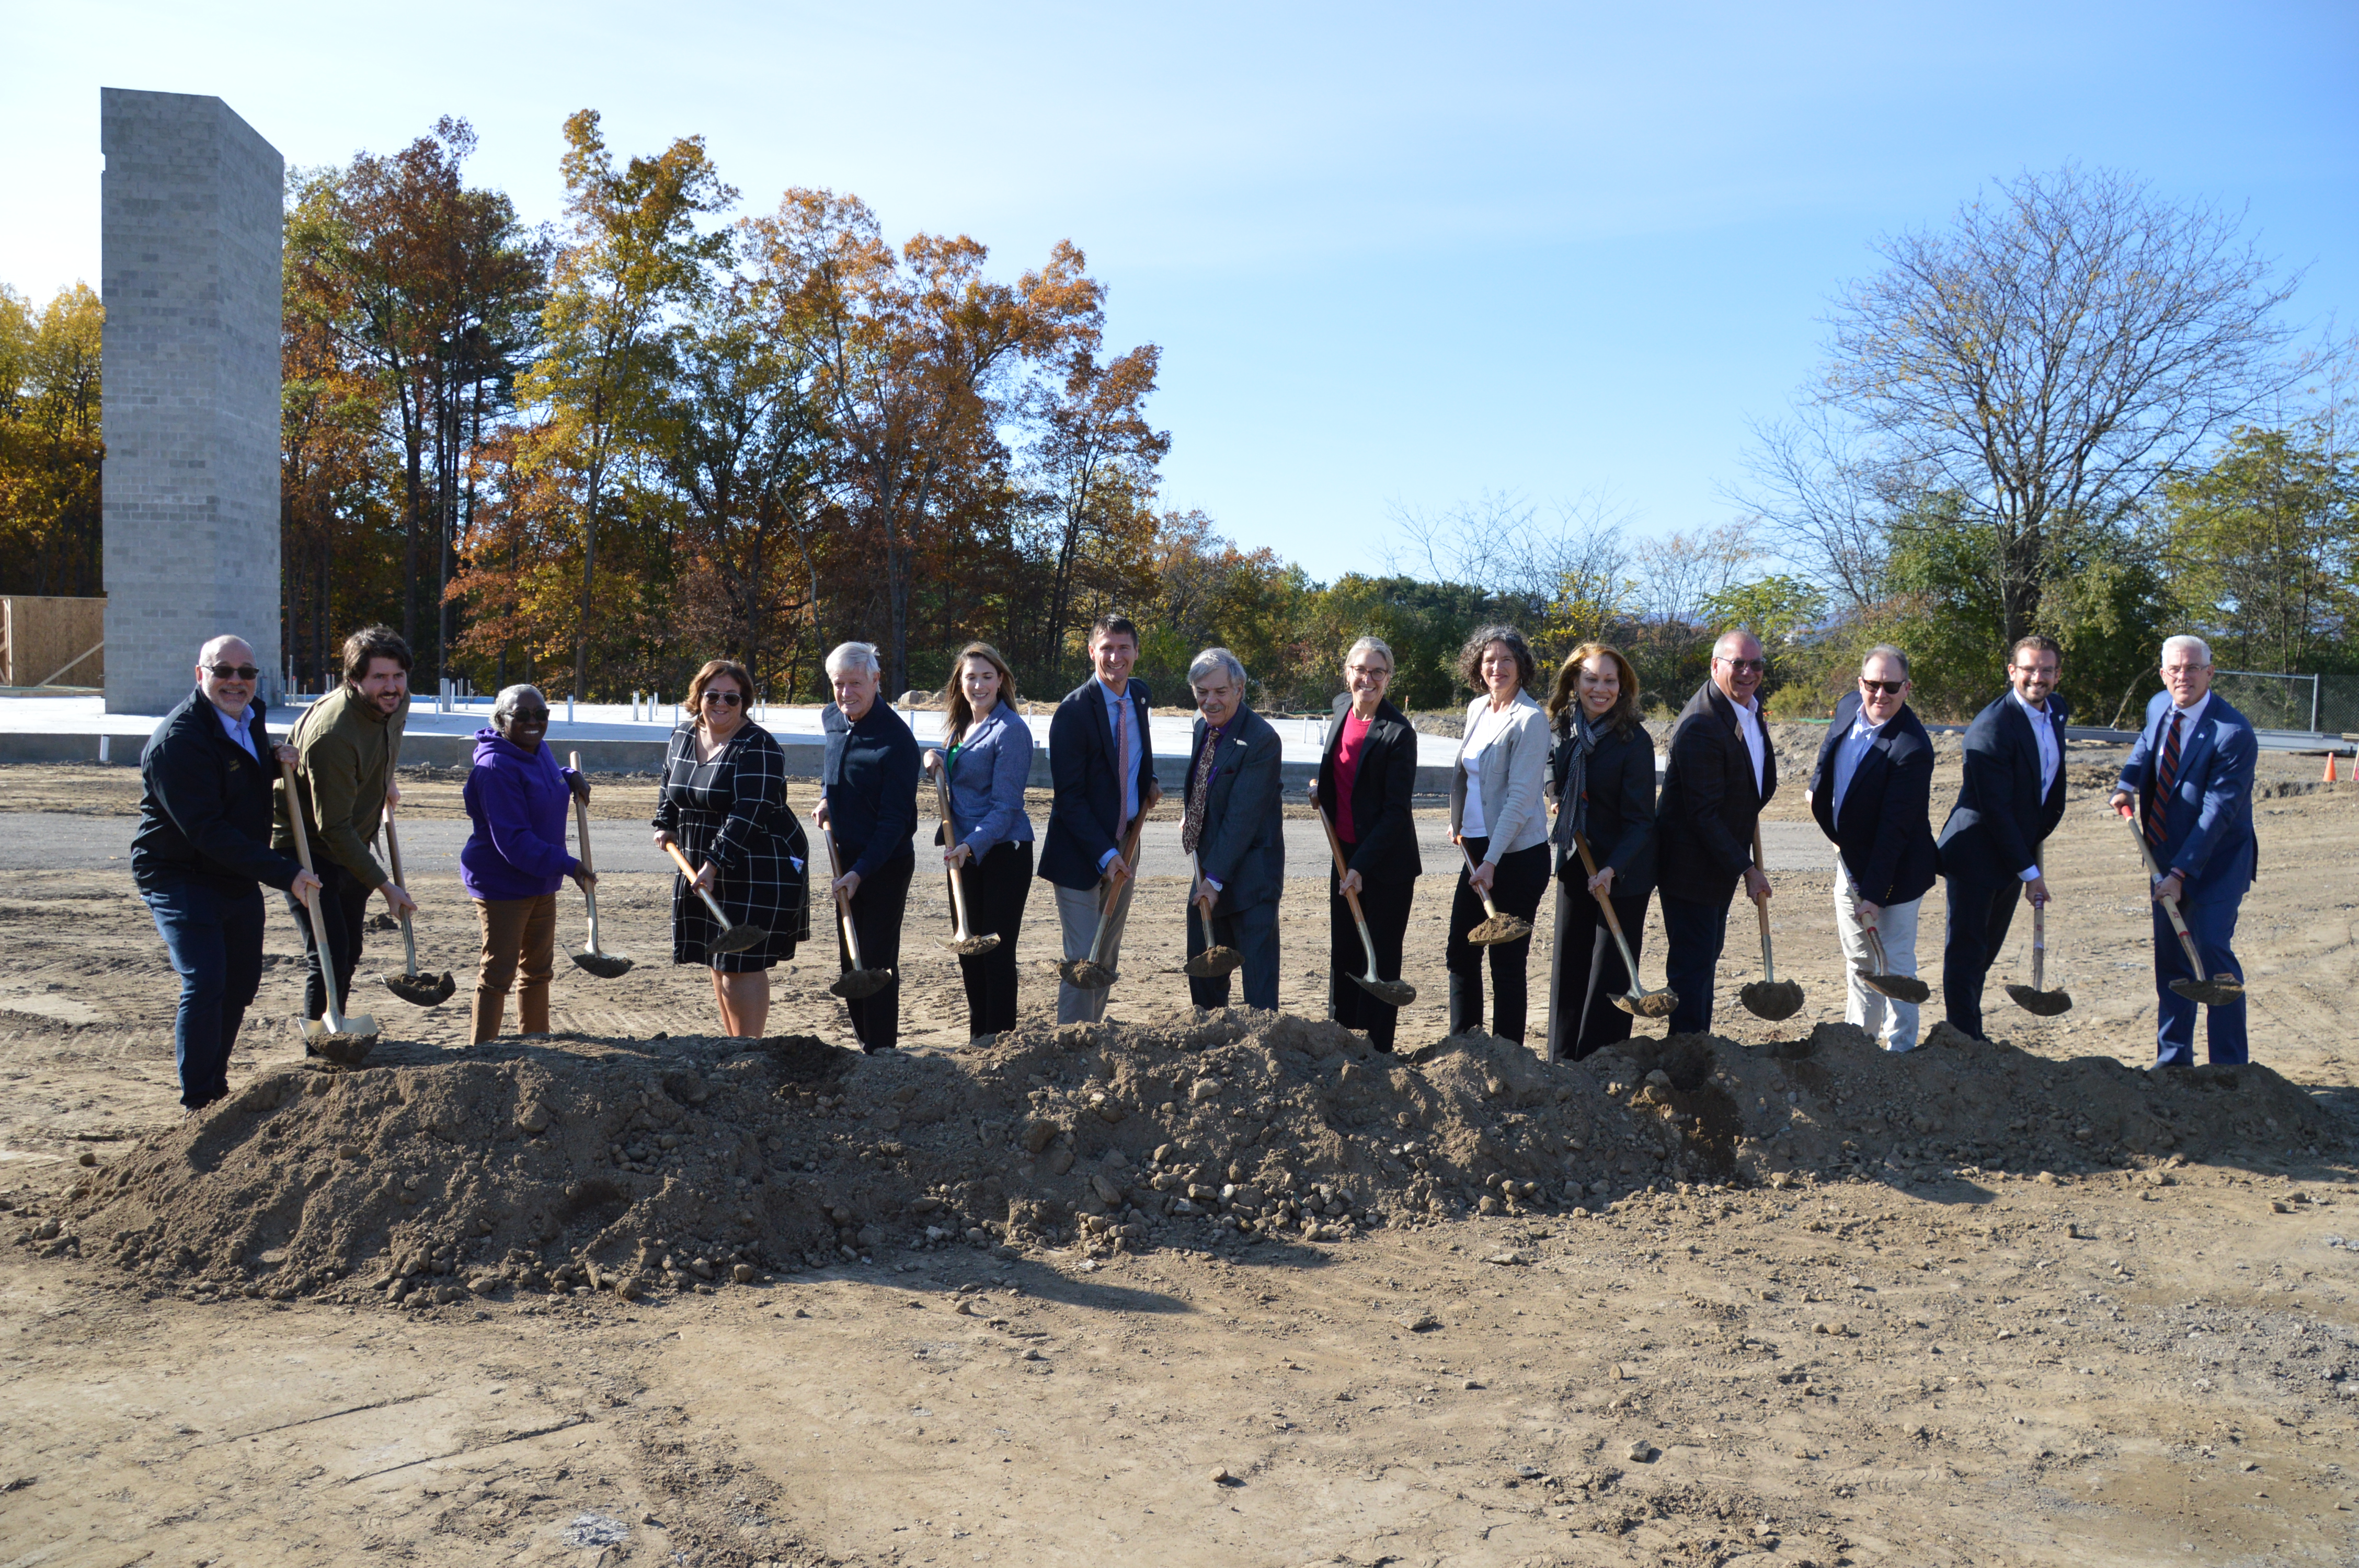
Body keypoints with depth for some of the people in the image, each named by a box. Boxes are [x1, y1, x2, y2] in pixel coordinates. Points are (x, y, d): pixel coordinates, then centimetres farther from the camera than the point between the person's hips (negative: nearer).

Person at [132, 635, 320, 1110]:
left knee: (242, 983, 13)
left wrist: (276, 759, 0)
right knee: (205, 983, -16)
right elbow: (208, 832, -28)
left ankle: (215, 1083, 30)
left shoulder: (249, 716, 5)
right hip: (179, 878, -8)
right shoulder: (177, 741, -23)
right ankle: (198, 1103, -4)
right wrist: (284, 874, -29)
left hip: (240, 879, 9)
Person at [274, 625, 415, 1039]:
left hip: (348, 846, 8)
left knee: (348, 953, 16)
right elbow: (334, 826, -28)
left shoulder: (397, 703, -6)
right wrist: (385, 885, -26)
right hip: (306, 847, -8)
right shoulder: (331, 733, -31)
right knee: (328, 954, -15)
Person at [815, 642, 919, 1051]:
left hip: (885, 863, -7)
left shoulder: (896, 739, -20)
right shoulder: (830, 719, 3)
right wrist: (826, 798, 11)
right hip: (843, 857, 8)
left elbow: (894, 818, -21)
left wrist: (860, 872, -26)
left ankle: (882, 1049, 6)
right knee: (849, 958, 14)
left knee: (877, 961, -4)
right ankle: (863, 1042, 26)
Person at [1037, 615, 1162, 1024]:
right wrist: (1104, 855, -22)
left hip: (1124, 845, 7)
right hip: (1081, 853, -7)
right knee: (1083, 961, -6)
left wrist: (1149, 782, 10)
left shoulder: (1140, 696, 6)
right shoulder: (1074, 710, -15)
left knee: (1108, 960, 13)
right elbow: (1069, 796, -16)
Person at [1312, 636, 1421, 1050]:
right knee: (1343, 952, 15)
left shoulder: (1398, 733, -17)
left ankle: (1377, 1050, 13)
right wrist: (1321, 790, 4)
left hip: (1386, 862, -7)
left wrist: (1361, 866, -22)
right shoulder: (1342, 711, 5)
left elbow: (1396, 810, -18)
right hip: (1345, 853, 7)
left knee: (1380, 957, 2)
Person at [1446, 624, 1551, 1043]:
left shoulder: (1530, 719, -13)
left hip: (1517, 855, -8)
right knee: (1460, 953, 12)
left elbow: (1520, 798, -18)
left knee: (1506, 962, 0)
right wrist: (1460, 823, 18)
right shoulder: (1477, 709, 10)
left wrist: (1491, 862, -20)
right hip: (1477, 848, 8)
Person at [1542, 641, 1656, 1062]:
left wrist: (1611, 869, -30)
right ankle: (1563, 1063, 23)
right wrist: (1556, 794, 7)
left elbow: (1640, 820, -18)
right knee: (1568, 967, 12)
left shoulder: (1633, 741, -17)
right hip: (1574, 866, 6)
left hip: (1623, 873, -6)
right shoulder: (1563, 728, 0)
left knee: (1611, 974, 0)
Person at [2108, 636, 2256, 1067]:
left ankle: (2230, 1065, -5)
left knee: (2211, 948, -14)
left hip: (2216, 859, -7)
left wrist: (2181, 873, -24)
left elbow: (2217, 812, -22)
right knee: (2170, 958, 11)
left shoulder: (2234, 733, -21)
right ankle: (2173, 1058, 21)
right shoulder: (2159, 707, 1)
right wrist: (2127, 785, 3)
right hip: (2167, 855, 7)